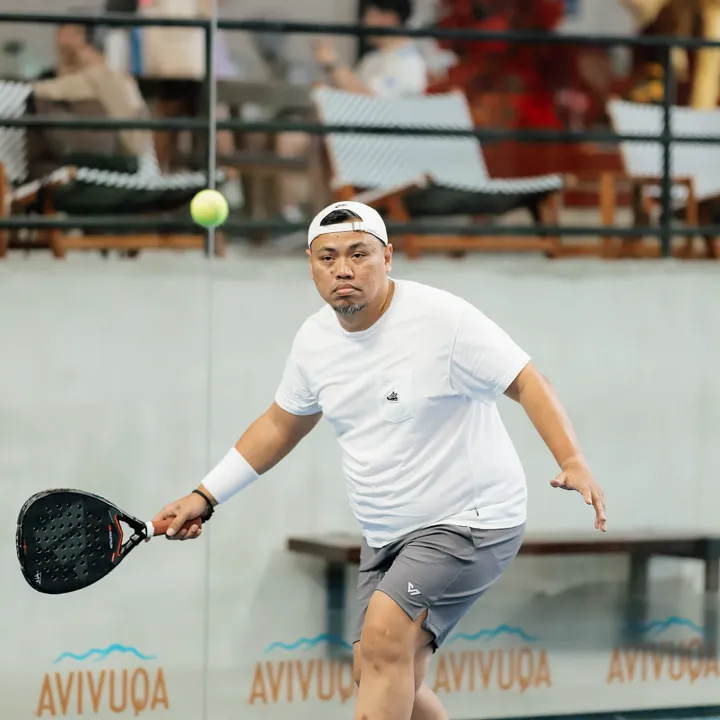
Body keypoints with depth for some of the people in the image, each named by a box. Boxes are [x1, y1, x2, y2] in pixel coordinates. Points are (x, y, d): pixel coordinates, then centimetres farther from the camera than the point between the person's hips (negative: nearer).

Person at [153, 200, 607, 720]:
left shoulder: (442, 319, -18)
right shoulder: (315, 340, 2)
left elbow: (528, 384, -17)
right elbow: (281, 425, 18)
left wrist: (573, 462, -32)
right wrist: (205, 496, 14)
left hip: (470, 521, -8)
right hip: (388, 537, 8)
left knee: (384, 638, -25)